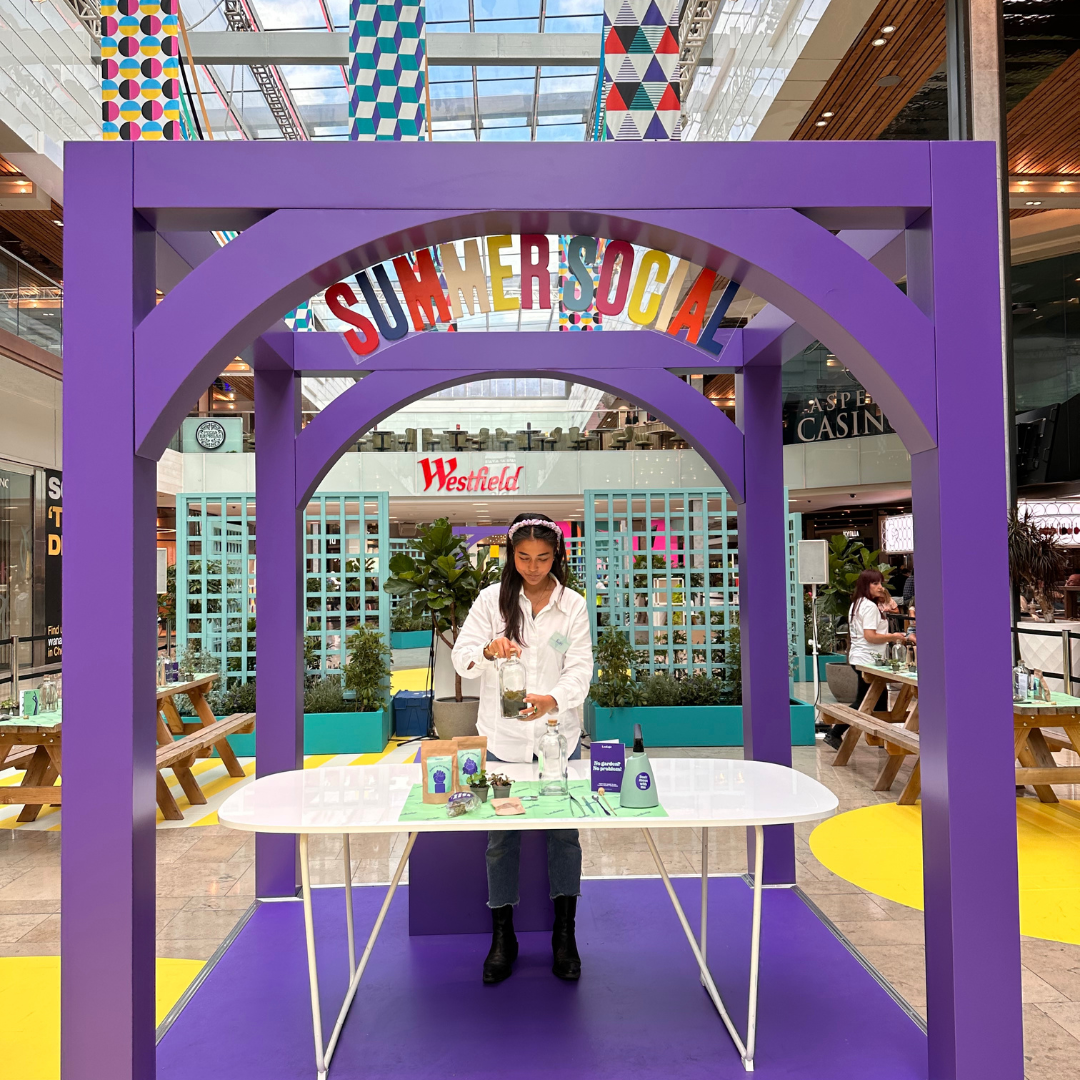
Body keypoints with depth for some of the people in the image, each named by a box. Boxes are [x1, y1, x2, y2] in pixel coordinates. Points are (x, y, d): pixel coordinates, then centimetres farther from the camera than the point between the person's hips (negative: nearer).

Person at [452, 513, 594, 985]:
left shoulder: (573, 605, -1)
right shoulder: (491, 599, -2)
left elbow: (580, 669, -7)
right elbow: (461, 655, -7)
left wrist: (552, 700, -27)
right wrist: (487, 650, -30)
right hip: (502, 738, 0)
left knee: (564, 832, 7)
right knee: (501, 836, 9)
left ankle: (565, 934, 24)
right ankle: (502, 937, 25)